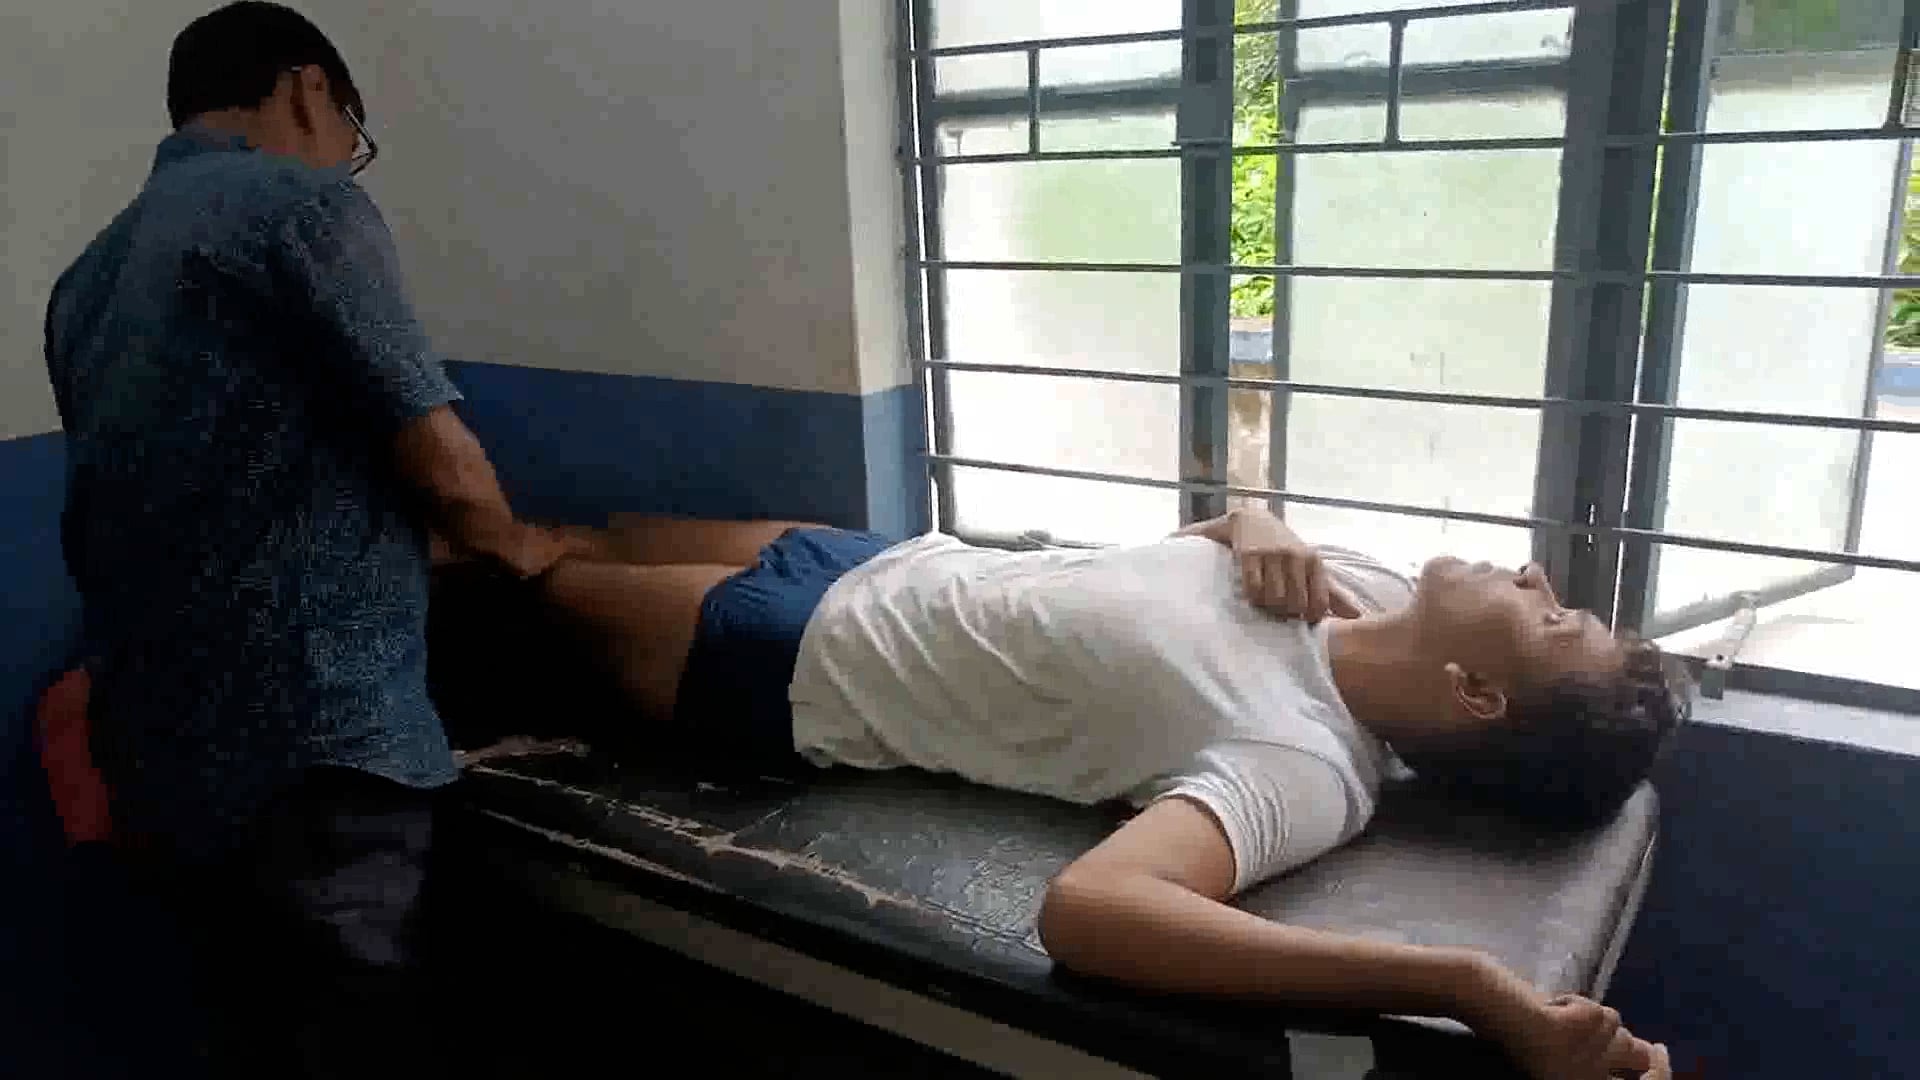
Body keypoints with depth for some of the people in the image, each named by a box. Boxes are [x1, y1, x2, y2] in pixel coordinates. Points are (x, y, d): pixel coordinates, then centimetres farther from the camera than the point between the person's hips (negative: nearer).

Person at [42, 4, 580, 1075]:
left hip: (160, 761, 8)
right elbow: (440, 466, -12)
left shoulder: (91, 275, 17)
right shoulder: (302, 205, -7)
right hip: (309, 753, -8)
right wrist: (515, 543, 10)